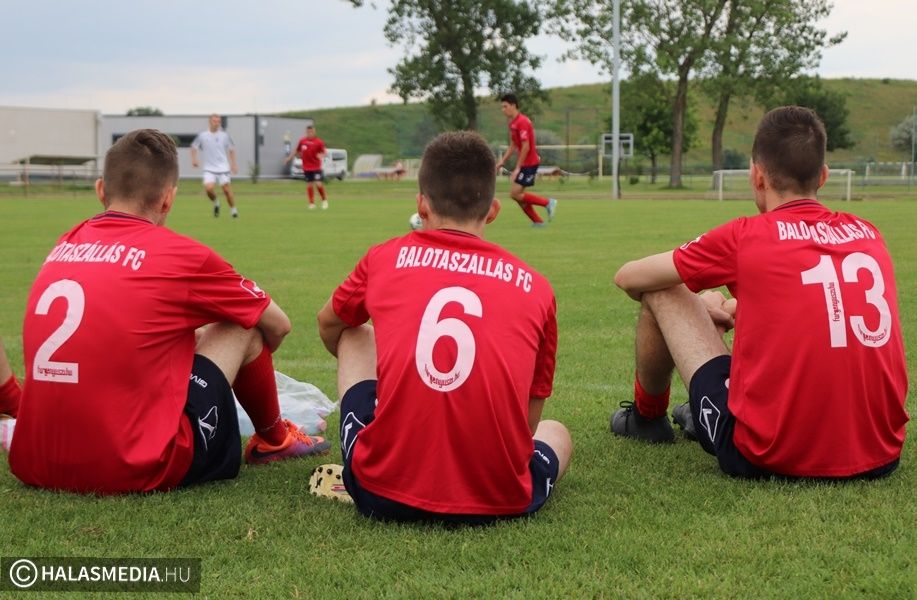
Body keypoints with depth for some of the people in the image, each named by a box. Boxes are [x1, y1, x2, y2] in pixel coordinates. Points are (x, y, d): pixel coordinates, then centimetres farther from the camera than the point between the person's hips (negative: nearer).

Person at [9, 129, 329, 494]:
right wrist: (249, 357, 32)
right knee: (243, 327, 12)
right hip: (136, 470, -6)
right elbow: (278, 326, 10)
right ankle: (273, 440, 34)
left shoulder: (63, 247, 9)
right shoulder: (183, 255, -5)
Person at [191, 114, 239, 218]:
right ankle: (216, 203, 10)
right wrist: (194, 159, -1)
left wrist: (233, 164, 8)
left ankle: (233, 211, 12)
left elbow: (231, 149, 14)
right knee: (208, 188, -19)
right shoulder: (202, 135, 1)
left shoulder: (224, 135, 3)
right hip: (209, 169, 0)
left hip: (223, 168, 0)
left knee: (227, 190, -4)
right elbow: (194, 147, 13)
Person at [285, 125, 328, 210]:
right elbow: (296, 150, 17)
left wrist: (321, 156, -22)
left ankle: (324, 200, 12)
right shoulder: (302, 140, 3)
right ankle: (312, 203, 15)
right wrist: (289, 158, 19)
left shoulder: (319, 142, -7)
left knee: (319, 184, -11)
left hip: (316, 167, -3)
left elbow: (323, 152, 0)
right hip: (306, 167, 3)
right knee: (309, 185, 3)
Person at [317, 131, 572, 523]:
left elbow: (328, 323, 29)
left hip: (382, 494, 0)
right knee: (556, 433, 36)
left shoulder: (385, 259, 5)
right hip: (499, 501, 1)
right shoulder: (535, 287, 5)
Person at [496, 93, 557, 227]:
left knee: (515, 194, -12)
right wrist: (502, 162, 11)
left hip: (529, 163, -9)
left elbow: (526, 147, -21)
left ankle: (548, 203, -2)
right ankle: (538, 221, 14)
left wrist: (517, 168, -21)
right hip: (524, 164, 9)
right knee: (518, 195, 7)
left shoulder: (522, 122, -18)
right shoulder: (512, 123, 11)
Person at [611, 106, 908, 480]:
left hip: (767, 457, -5)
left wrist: (695, 304, 28)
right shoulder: (869, 234, 8)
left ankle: (646, 416, 37)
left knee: (661, 292, 10)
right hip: (880, 456, 5)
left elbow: (628, 278, 8)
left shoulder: (744, 236, -5)